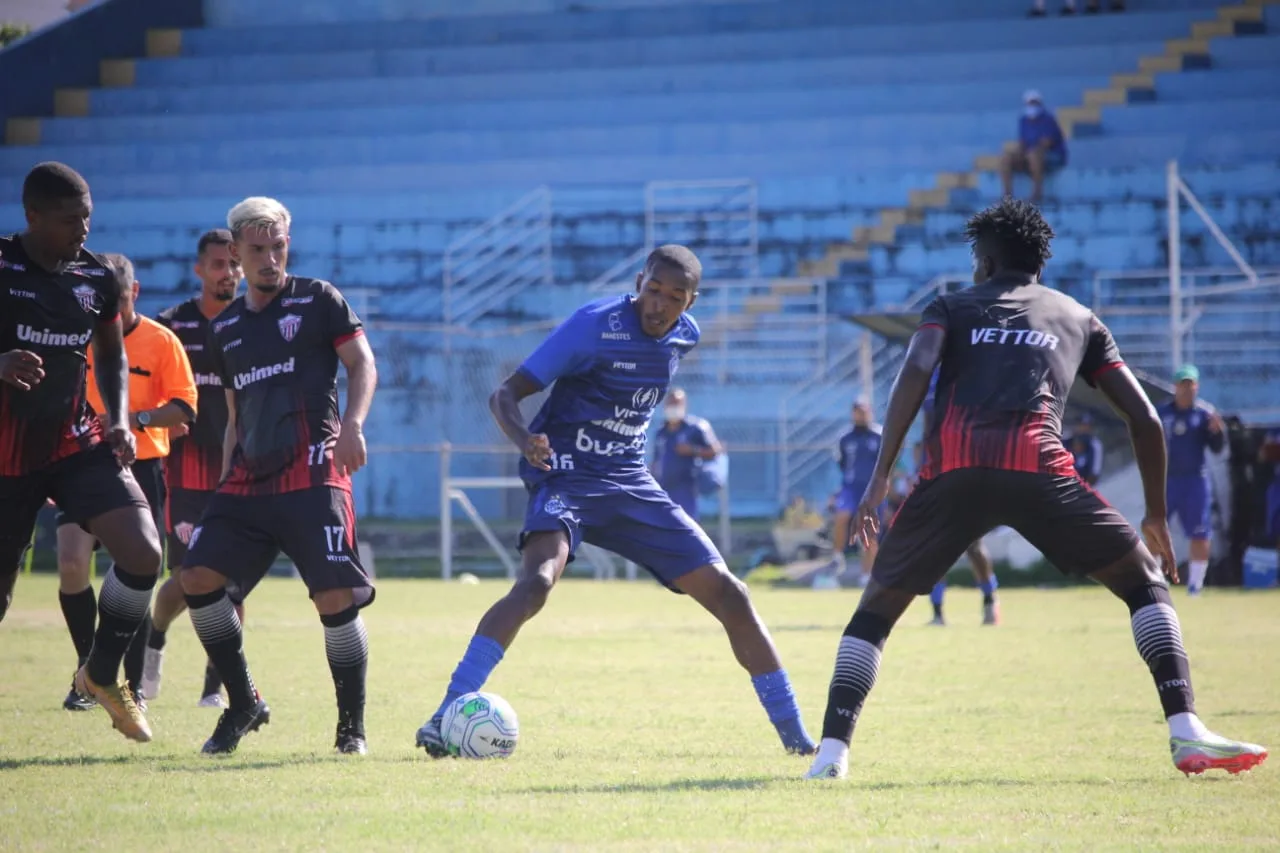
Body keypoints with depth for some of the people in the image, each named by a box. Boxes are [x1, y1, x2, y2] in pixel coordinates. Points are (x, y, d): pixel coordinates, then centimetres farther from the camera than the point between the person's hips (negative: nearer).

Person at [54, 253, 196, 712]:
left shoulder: (161, 341, -2)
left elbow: (184, 408, -5)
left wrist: (140, 419, -21)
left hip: (141, 468, -2)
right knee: (71, 565, -13)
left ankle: (135, 684, 11)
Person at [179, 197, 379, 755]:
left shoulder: (318, 300, 4)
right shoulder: (225, 328, 19)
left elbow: (362, 363, 1)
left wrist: (352, 424, -16)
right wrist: (223, 487, 19)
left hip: (312, 473, -5)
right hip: (248, 479, 5)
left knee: (336, 596, -13)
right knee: (198, 576, -9)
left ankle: (352, 726, 3)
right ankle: (243, 704, 6)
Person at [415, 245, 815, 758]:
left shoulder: (685, 336, 3)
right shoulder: (594, 325, -15)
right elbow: (506, 394, -17)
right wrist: (524, 440, -35)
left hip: (630, 484, 6)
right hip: (567, 478, -6)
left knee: (727, 594, 0)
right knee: (537, 580, -32)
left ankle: (794, 733, 12)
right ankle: (445, 718, -31)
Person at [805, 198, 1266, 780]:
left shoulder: (952, 308, 25)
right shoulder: (1078, 318, 29)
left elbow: (915, 372, 2)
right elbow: (1145, 418, 23)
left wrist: (881, 477, -2)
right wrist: (1157, 518, 32)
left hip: (953, 470, 0)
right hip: (1038, 467, 0)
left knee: (877, 608, 17)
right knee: (1144, 581, 13)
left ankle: (832, 749, 3)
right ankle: (1186, 733, -4)